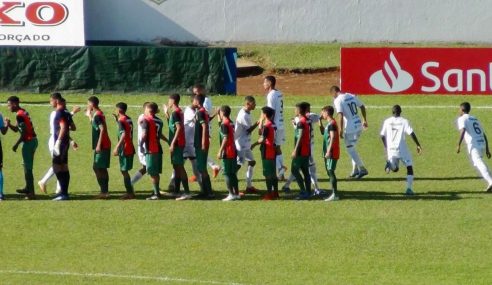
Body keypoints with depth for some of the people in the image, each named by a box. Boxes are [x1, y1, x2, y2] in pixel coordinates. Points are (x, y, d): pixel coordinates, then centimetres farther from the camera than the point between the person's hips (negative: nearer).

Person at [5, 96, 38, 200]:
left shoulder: (19, 115, -17)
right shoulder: (24, 112, 13)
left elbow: (24, 133, -20)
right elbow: (16, 129, 20)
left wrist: (16, 145, -15)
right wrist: (9, 124, 3)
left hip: (28, 141, -10)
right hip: (33, 140, 10)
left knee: (27, 168, -6)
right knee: (27, 166, 22)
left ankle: (31, 193, -6)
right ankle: (28, 188, 35)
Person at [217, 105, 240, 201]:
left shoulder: (224, 124, -14)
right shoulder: (231, 123, 11)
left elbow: (225, 138, -20)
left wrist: (220, 151, -19)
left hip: (227, 152, -8)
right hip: (233, 151, 8)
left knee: (227, 173, -5)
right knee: (233, 173, 13)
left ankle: (231, 194, -8)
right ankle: (236, 193, 14)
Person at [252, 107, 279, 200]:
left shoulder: (266, 126, -17)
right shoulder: (273, 125, 10)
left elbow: (262, 139, -23)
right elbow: (261, 133, 17)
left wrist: (254, 145, -11)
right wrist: (261, 123, 12)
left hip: (267, 152, -9)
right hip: (273, 151, 9)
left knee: (268, 174, -4)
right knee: (273, 173, 13)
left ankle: (269, 193, -4)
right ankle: (275, 193, 18)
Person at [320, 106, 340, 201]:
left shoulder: (332, 124, -15)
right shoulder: (329, 124, 15)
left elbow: (333, 138, -21)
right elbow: (323, 132, 31)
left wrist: (329, 151, -24)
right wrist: (320, 121, 21)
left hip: (332, 153, -10)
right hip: (329, 153, 10)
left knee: (331, 172, -11)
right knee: (329, 172, 13)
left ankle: (335, 194, -12)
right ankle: (334, 193, 16)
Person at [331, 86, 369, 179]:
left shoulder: (338, 100, -11)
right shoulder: (352, 96, 11)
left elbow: (340, 115, -20)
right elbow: (362, 107, 18)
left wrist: (341, 130, -19)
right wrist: (364, 120, 28)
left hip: (350, 128, -8)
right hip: (359, 126, 8)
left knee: (350, 149, 2)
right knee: (352, 148, 20)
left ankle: (362, 169, -3)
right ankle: (355, 170, 21)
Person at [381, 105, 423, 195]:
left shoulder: (387, 121, 7)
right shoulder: (404, 121, -3)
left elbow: (382, 136, 11)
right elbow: (411, 133, -13)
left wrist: (386, 147, 26)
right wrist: (418, 145, -8)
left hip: (391, 150, 3)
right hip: (402, 149, -3)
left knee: (395, 169, 18)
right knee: (409, 167, 11)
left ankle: (390, 164, -19)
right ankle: (409, 188, -1)